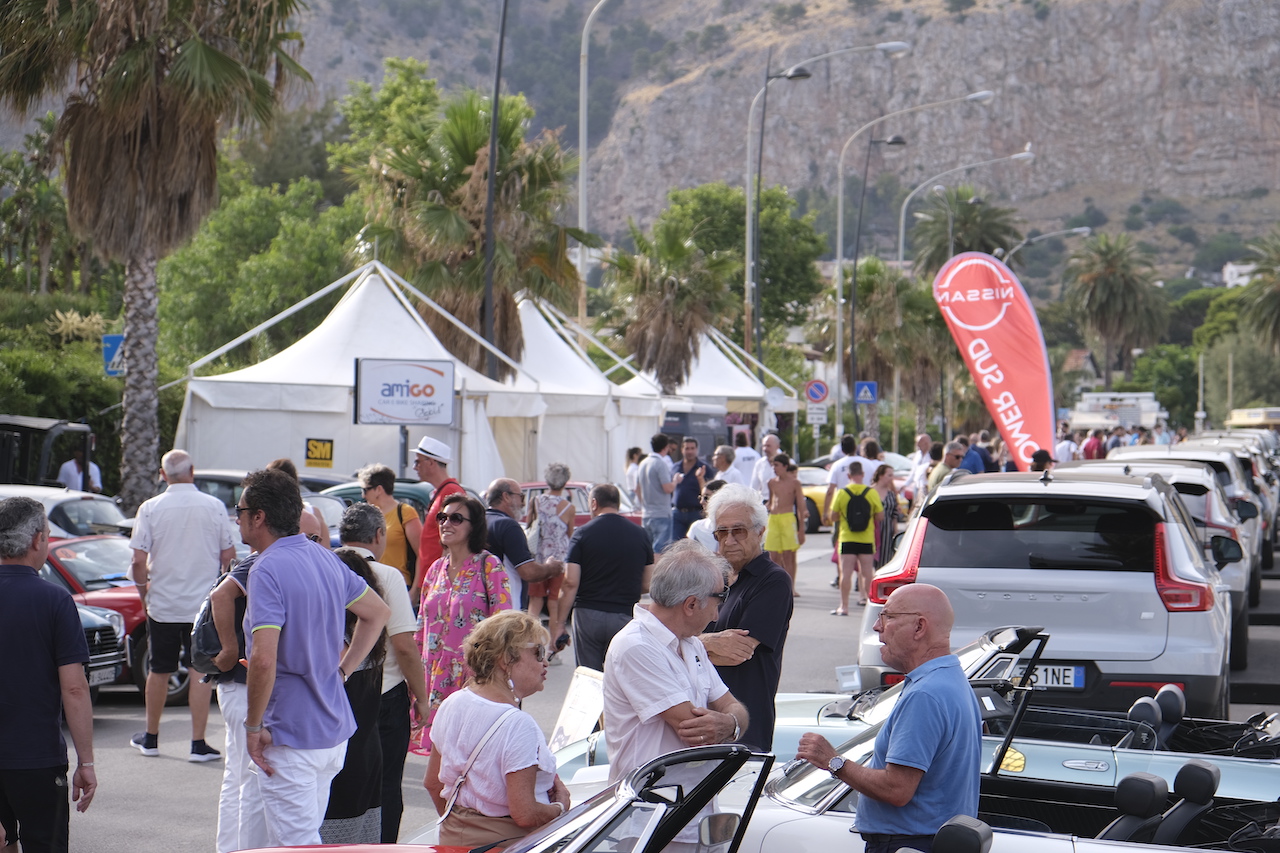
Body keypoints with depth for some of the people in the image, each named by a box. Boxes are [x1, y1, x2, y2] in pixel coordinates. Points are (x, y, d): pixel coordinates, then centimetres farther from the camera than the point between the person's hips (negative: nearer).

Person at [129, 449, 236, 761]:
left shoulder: (150, 508, -5)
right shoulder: (214, 506, -4)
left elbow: (138, 561, -7)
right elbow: (228, 556, 0)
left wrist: (143, 589, 11)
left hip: (162, 603, 1)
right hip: (204, 604, -1)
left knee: (159, 671, 12)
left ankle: (151, 738, 24)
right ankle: (198, 744, 0)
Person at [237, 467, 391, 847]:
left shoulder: (268, 570, -18)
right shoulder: (324, 557, 9)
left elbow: (264, 660, -27)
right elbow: (378, 612, 20)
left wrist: (254, 726, -15)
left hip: (291, 737, -9)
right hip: (335, 730, 9)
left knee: (297, 843, -4)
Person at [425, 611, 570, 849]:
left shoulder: (452, 705, 1)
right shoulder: (518, 725, -22)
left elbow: (432, 783, 12)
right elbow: (525, 815, -24)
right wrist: (561, 807, -6)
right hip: (504, 843, -9)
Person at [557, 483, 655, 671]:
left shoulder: (582, 534, -4)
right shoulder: (640, 535, 4)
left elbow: (571, 583, -9)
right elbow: (647, 585, 7)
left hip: (588, 614, -1)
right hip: (626, 617, 2)